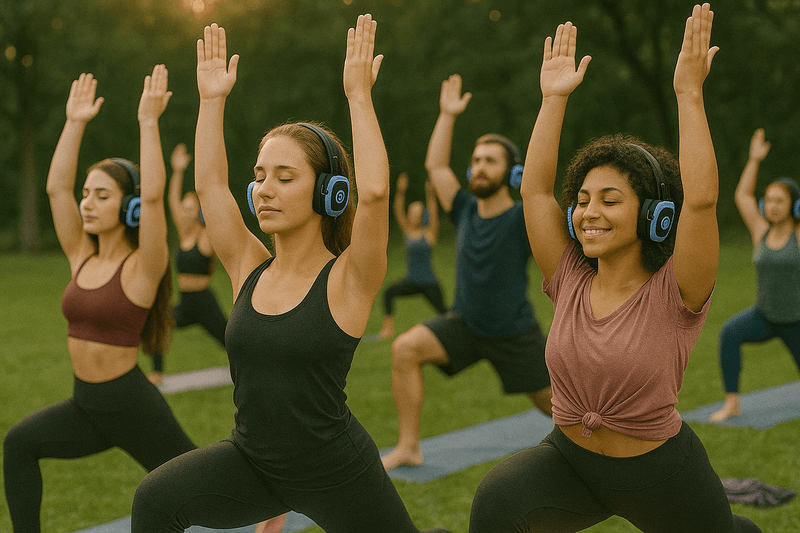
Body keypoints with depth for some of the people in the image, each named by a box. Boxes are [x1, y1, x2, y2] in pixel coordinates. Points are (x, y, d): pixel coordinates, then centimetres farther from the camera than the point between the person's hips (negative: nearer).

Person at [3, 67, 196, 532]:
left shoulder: (141, 267, -14)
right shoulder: (82, 258, 4)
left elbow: (152, 196, -28)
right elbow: (57, 187, 1)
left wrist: (148, 122, -27)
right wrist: (75, 123, -1)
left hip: (133, 405, -6)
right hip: (86, 406, 6)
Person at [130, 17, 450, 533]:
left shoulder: (347, 280, -14)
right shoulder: (250, 271, 1)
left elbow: (374, 191, -30)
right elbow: (209, 185, 1)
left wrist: (359, 95, -25)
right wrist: (213, 98, 1)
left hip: (336, 471, -4)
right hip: (251, 462, 4)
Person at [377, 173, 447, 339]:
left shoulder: (429, 234, -7)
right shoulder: (408, 232, 3)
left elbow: (433, 213, -21)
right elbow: (398, 212, -6)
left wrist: (430, 194, -33)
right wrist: (400, 191, -18)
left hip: (429, 283, -4)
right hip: (411, 281, 4)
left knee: (442, 310, 2)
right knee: (389, 292, -15)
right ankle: (389, 327, -11)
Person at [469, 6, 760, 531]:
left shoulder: (674, 295, -16)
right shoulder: (570, 283, -4)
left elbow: (700, 199, -30)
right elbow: (535, 188, -4)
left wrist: (689, 92, -29)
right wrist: (554, 98, -5)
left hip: (658, 472, -2)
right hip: (569, 458, 3)